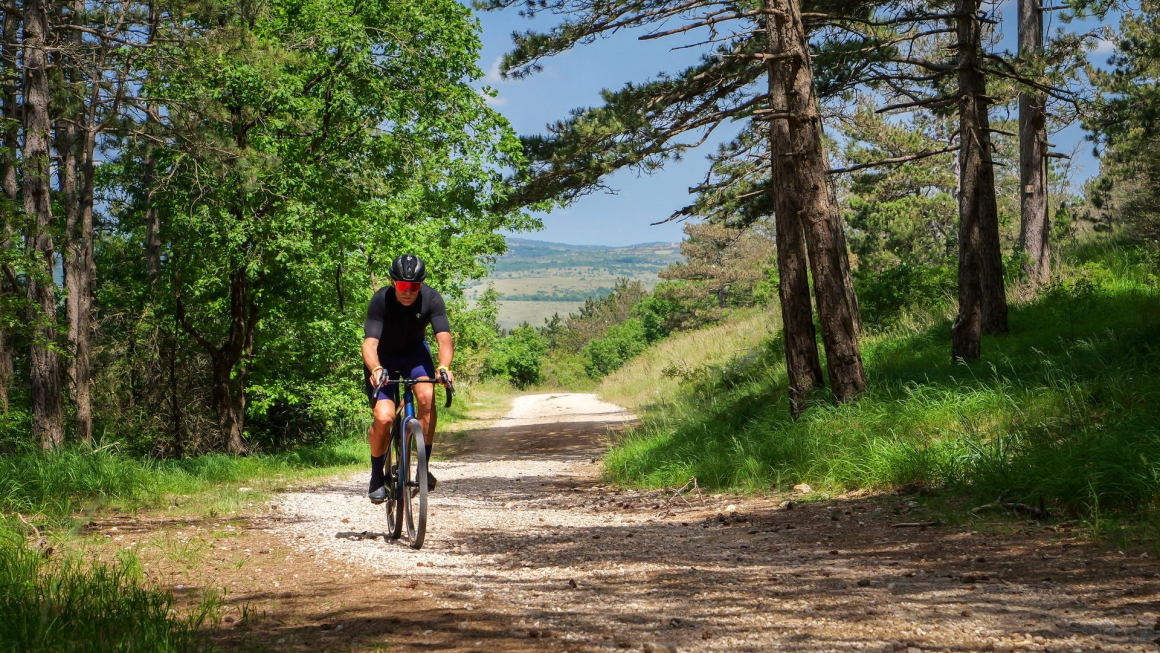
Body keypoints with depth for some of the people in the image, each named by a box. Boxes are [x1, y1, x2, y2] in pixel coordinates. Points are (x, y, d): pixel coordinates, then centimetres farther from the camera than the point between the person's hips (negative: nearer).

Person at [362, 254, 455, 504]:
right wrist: (376, 369, -56)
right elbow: (369, 343, -36)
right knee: (384, 418, -19)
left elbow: (444, 338, -32)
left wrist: (444, 367, -52)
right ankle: (377, 476, 6)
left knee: (427, 396, -27)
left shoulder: (431, 298, -24)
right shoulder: (381, 300, -29)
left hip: (414, 351, 2)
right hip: (383, 357, -2)